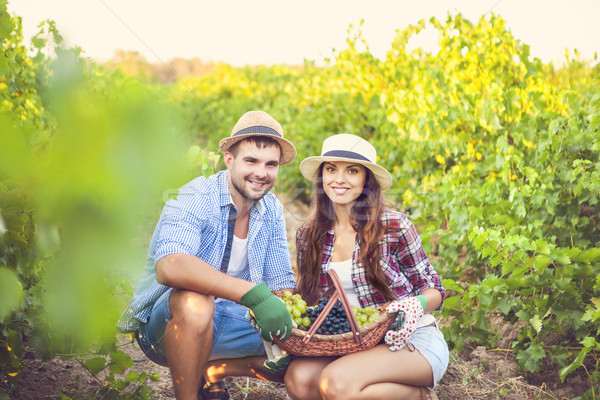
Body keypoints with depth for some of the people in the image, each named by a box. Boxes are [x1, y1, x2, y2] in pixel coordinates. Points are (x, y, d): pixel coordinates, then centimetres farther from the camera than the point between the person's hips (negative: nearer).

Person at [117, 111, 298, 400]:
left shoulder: (271, 211, 1)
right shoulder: (195, 199, -19)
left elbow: (282, 284, 4)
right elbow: (168, 267, -38)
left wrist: (289, 332, -18)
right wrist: (253, 293, -46)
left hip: (224, 323, 6)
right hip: (165, 322, -6)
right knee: (194, 301, -39)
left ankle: (210, 370, 7)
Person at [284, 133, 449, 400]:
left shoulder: (395, 227, -9)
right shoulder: (308, 236, 4)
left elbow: (434, 291, -1)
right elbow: (307, 297, 14)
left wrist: (416, 305, -24)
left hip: (412, 340, -5)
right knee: (298, 379, -24)